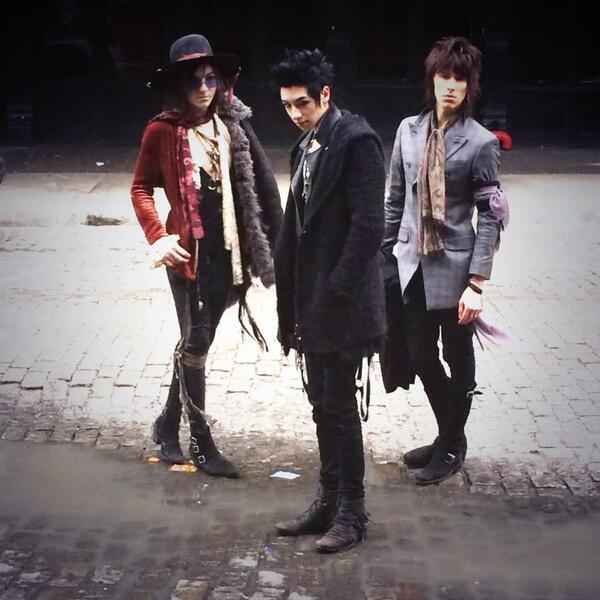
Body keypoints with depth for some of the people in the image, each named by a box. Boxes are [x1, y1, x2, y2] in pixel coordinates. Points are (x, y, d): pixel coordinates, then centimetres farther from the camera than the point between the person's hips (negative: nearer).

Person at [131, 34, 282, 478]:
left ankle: (168, 425, 30)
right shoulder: (163, 131, -5)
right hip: (189, 252, -4)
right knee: (195, 343, 1)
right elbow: (141, 188, 3)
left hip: (228, 252, 4)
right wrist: (158, 236, -9)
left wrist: (264, 247, 1)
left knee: (196, 343, 13)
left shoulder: (232, 125, 4)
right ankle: (201, 443, 10)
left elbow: (259, 186, 7)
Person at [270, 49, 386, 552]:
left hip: (343, 303, -8)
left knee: (340, 405, -2)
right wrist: (293, 303, 13)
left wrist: (337, 293, -19)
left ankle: (351, 512, 9)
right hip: (313, 303, 8)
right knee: (322, 405, 14)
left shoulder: (356, 141, -13)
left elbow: (368, 224, -18)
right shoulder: (307, 146, 14)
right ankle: (329, 501, 23)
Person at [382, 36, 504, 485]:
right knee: (421, 356, 12)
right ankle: (449, 435, 32)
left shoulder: (480, 143, -9)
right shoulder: (410, 130, 4)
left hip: (454, 267, -4)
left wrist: (477, 282, -15)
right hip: (412, 264, 5)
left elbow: (490, 217, -9)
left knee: (458, 359, 9)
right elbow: (395, 198, 11)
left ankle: (452, 447, 24)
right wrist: (385, 255, 10)